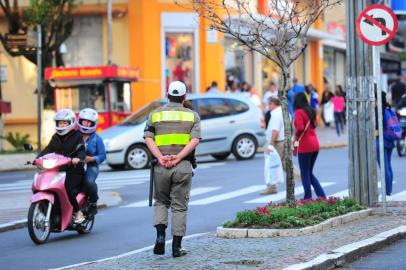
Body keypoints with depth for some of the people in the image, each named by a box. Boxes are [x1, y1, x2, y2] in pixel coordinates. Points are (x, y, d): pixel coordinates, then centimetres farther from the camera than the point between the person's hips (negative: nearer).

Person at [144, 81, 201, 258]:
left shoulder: (155, 114, 9)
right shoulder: (192, 115, 6)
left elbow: (148, 138, -5)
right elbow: (195, 140, -8)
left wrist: (161, 157, -13)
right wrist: (178, 157, -14)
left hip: (161, 166, 1)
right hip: (183, 166, -1)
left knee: (161, 202, 18)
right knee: (180, 206, 6)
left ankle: (160, 235, -2)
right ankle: (176, 246, 5)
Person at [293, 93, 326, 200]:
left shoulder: (298, 112, -12)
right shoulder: (311, 111, 12)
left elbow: (300, 128, -23)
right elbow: (313, 125, 13)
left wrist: (295, 138, -6)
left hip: (305, 147, -7)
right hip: (315, 145, 7)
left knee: (305, 174, 2)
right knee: (310, 173, 16)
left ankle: (308, 198, 3)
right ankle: (322, 195, 8)